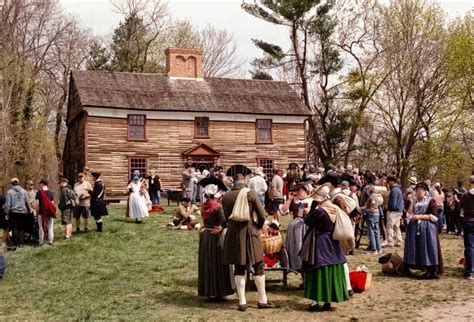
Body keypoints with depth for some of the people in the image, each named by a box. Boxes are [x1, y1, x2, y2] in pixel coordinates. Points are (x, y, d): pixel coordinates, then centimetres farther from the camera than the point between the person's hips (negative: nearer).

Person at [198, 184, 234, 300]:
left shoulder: (204, 206, 4)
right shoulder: (217, 206, -15)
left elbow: (205, 220, 6)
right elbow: (224, 222, -23)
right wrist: (221, 228, -7)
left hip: (204, 236, 6)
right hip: (215, 236, -6)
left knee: (207, 264, 12)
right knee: (217, 263, 3)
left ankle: (208, 291, 18)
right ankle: (217, 292, 6)